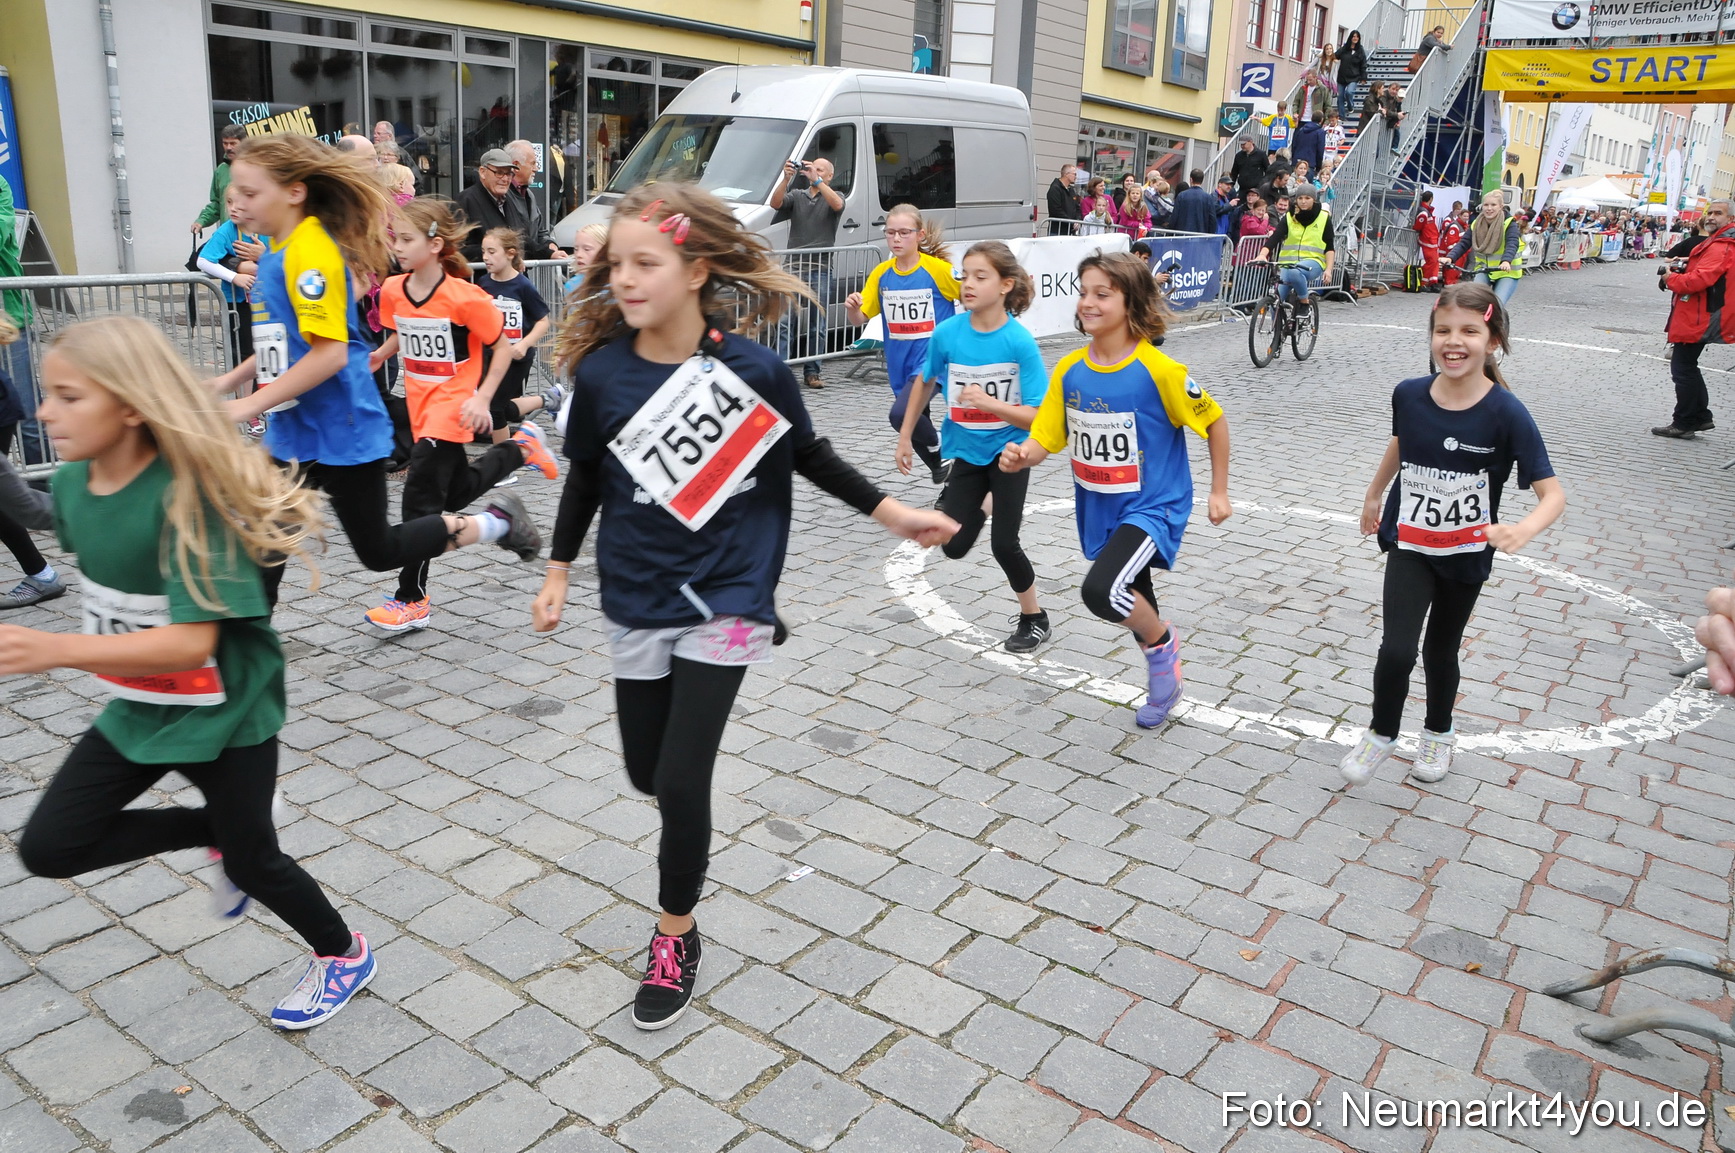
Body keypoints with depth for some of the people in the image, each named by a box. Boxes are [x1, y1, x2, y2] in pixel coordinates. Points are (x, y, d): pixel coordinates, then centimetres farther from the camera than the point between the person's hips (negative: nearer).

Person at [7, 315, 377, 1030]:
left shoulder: (188, 495, -29)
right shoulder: (71, 484, -6)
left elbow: (191, 642, -34)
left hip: (223, 713, -7)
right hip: (135, 709, 7)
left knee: (252, 860, 9)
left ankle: (343, 956, 36)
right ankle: (215, 831, 23)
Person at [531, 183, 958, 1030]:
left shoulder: (753, 369, -14)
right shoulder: (601, 372, -9)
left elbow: (808, 456, 1)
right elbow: (586, 475, 6)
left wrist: (892, 512, 1)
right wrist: (558, 570, 12)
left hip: (724, 596, -3)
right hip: (636, 600, 3)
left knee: (681, 780, -5)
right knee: (646, 773, 13)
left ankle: (676, 934, 20)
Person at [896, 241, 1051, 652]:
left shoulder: (1020, 341, -21)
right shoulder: (948, 333, -12)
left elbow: (1037, 416, -21)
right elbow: (926, 382, 8)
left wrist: (988, 402, -34)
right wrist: (905, 436, 12)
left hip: (1008, 451, -3)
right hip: (966, 451, 3)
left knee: (1004, 544, -6)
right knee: (954, 546, 2)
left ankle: (1034, 618, 19)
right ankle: (980, 505, 36)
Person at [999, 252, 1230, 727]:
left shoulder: (1158, 371, -19)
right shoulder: (1069, 370, -5)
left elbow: (1214, 421, -6)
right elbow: (1044, 438, -2)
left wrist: (1219, 491, 0)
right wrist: (1021, 456, -25)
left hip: (1152, 506, -6)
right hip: (1098, 510, 6)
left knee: (1100, 590, -28)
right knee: (1133, 606, 22)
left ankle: (1163, 643, 3)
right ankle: (1164, 683, 50)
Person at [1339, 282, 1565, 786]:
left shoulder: (1506, 413, -20)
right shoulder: (1409, 395, -11)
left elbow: (1553, 493, -22)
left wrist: (1524, 530, -43)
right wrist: (1374, 494, 26)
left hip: (1466, 553, -1)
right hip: (1409, 544, 1)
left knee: (1441, 650, 15)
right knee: (1397, 650, -12)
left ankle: (1437, 733, 43)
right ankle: (1381, 735, 14)